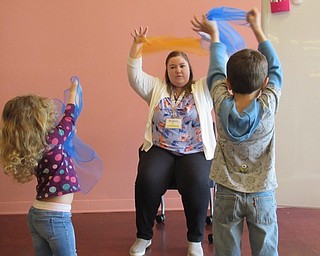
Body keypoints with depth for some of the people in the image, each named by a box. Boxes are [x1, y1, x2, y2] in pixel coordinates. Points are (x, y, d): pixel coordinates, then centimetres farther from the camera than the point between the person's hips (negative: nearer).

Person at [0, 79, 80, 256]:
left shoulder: (29, 149, 1)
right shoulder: (52, 141, -17)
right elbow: (69, 119, 1)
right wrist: (73, 92, 14)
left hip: (36, 214, 7)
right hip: (55, 217, -7)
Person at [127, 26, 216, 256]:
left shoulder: (203, 89, 9)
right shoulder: (157, 88, 14)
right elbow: (135, 76, 1)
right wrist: (137, 46, -12)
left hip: (195, 153, -1)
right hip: (160, 150, 1)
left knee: (197, 184, -30)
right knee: (147, 181, -26)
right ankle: (144, 236, -5)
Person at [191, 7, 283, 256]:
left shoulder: (222, 104, -11)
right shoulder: (268, 105, -12)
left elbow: (216, 70, 6)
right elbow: (276, 68, 3)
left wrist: (214, 35, 22)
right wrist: (257, 29, 13)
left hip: (227, 193, 1)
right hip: (262, 195, 0)